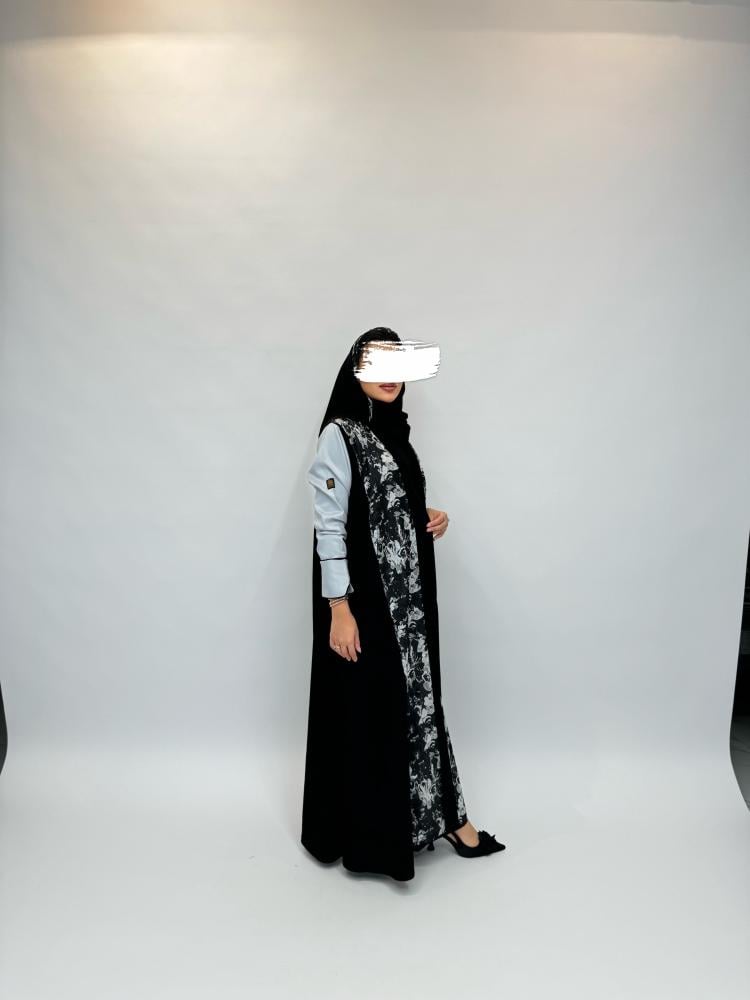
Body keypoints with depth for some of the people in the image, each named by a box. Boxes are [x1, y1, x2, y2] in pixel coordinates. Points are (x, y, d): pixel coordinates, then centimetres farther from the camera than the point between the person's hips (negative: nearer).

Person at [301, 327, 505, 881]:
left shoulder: (395, 432, 11)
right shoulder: (339, 434, -11)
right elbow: (329, 524, -16)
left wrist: (432, 518, 1)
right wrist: (339, 608, -19)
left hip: (409, 595, 7)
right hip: (364, 598, -7)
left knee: (417, 701, 14)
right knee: (368, 708, 3)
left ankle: (442, 815, 27)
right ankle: (372, 835, 20)